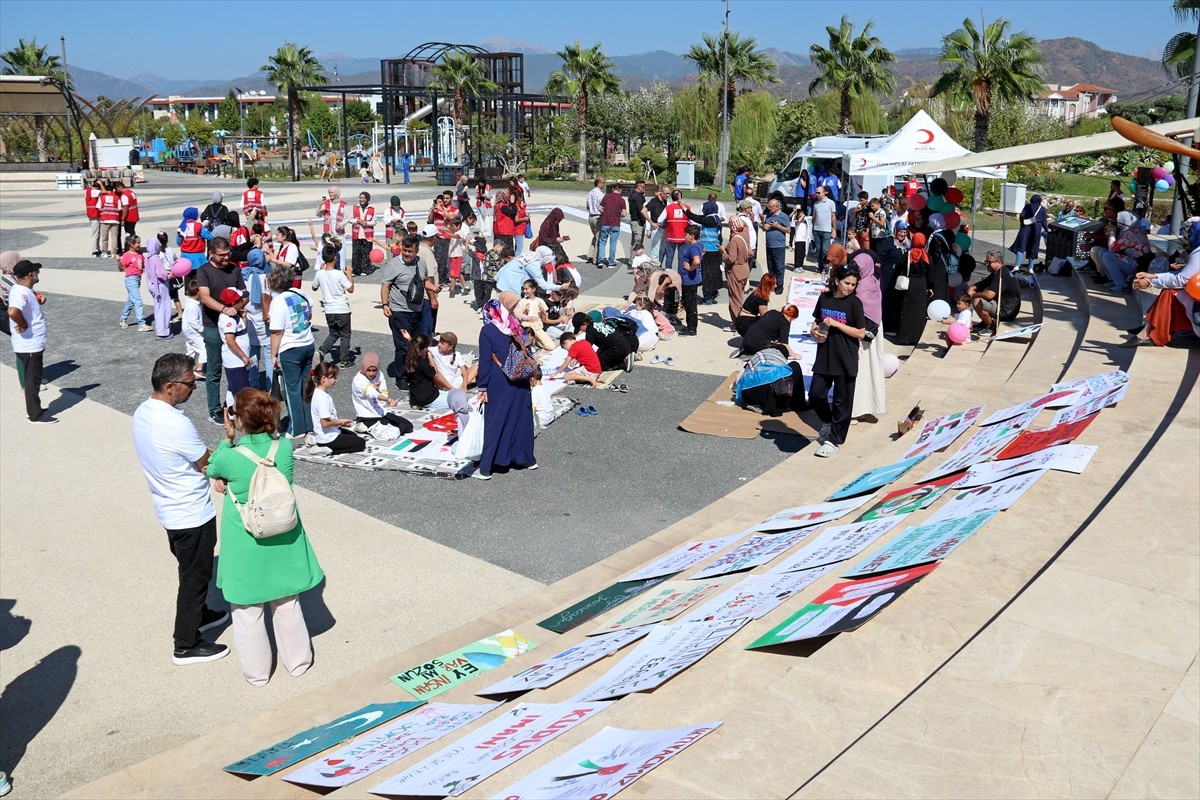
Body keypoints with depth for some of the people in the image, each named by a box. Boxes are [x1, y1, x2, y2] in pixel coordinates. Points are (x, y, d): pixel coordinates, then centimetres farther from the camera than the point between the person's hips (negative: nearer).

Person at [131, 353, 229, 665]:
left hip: (170, 508, 9)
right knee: (195, 577, 8)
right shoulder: (176, 425, -31)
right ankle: (186, 646, 21)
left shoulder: (143, 412, -2)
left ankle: (197, 614, 48)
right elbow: (211, 464, -19)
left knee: (191, 571, 28)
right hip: (192, 516, -9)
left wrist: (203, 466, -1)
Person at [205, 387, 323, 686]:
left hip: (246, 547, -3)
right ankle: (297, 661, 39)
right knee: (287, 604, 23)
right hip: (283, 542, 3)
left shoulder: (230, 458, -24)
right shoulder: (285, 447, -15)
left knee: (248, 612, 18)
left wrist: (227, 439, -4)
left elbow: (211, 470, -1)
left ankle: (257, 672, 34)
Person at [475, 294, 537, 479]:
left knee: (494, 423, 1)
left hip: (498, 385, -3)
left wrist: (482, 388, -7)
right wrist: (528, 382, 14)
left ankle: (485, 467, 2)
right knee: (522, 419, 16)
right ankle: (526, 458, 27)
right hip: (521, 384, 3)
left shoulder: (487, 331, -10)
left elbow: (484, 361, -11)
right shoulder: (518, 327, 1)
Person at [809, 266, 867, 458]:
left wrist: (836, 324, -17)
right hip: (824, 357, 4)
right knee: (815, 394, 2)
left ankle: (834, 440, 15)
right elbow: (816, 321, 18)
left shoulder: (854, 303, -7)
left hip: (846, 361, -4)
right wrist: (815, 331, -5)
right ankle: (827, 423, 31)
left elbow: (861, 333, -9)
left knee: (842, 401, 4)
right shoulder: (824, 298, 4)